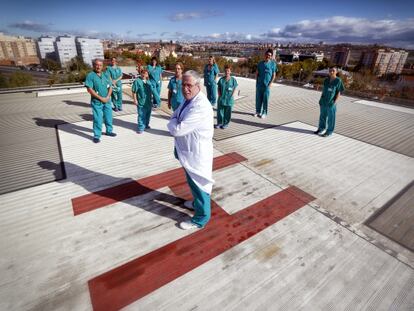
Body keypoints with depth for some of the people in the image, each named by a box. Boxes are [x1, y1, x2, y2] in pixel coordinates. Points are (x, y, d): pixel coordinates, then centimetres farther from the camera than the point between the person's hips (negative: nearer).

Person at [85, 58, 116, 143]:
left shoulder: (106, 75, 8)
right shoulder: (90, 75, -8)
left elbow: (110, 87, 8)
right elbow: (89, 89, -14)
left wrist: (107, 97, -8)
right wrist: (101, 98, -16)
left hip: (107, 101, 5)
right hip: (96, 102, -5)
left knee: (109, 117, 15)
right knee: (98, 119, -2)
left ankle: (109, 131, 33)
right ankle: (97, 136, 8)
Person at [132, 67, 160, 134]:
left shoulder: (148, 81, 8)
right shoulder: (137, 81, -12)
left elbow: (152, 90, 19)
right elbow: (134, 92, -12)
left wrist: (152, 97, 16)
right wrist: (135, 100, -14)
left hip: (149, 101, 7)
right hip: (141, 102, -7)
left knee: (148, 114, 18)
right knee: (141, 115, -2)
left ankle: (146, 125, 36)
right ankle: (140, 128, 7)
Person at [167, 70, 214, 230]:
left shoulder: (200, 106, -29)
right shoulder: (188, 99, 4)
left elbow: (177, 130, -29)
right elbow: (175, 116, 15)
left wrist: (172, 122, -8)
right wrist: (175, 122, -6)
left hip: (196, 153, -9)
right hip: (188, 150, 9)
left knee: (198, 184, 7)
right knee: (193, 182, 27)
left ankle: (201, 218, 26)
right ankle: (197, 202, 51)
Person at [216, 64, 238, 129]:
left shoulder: (233, 79, -2)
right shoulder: (221, 79, 2)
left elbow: (234, 89, 2)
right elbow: (219, 88, 8)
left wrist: (231, 96, -7)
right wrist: (219, 95, -2)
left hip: (229, 99, -2)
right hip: (221, 98, 2)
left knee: (227, 112, 6)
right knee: (220, 111, 8)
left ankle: (226, 123, 19)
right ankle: (219, 123, 21)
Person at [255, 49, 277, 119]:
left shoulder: (273, 64, 1)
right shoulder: (260, 63, 9)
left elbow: (274, 75, 0)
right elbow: (257, 73, 12)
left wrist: (270, 84, -9)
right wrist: (257, 81, 2)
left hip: (267, 85, -3)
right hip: (259, 84, 3)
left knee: (265, 99, 0)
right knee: (258, 98, 8)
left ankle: (264, 113, 10)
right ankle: (258, 111, 21)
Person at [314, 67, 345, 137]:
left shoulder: (338, 81, -6)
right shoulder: (326, 80, 8)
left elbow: (339, 92, -5)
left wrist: (335, 102, -13)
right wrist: (321, 100, 11)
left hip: (331, 103, -5)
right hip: (323, 102, 5)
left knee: (331, 118, 4)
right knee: (322, 116, 16)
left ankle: (329, 132, 14)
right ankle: (321, 128, 32)